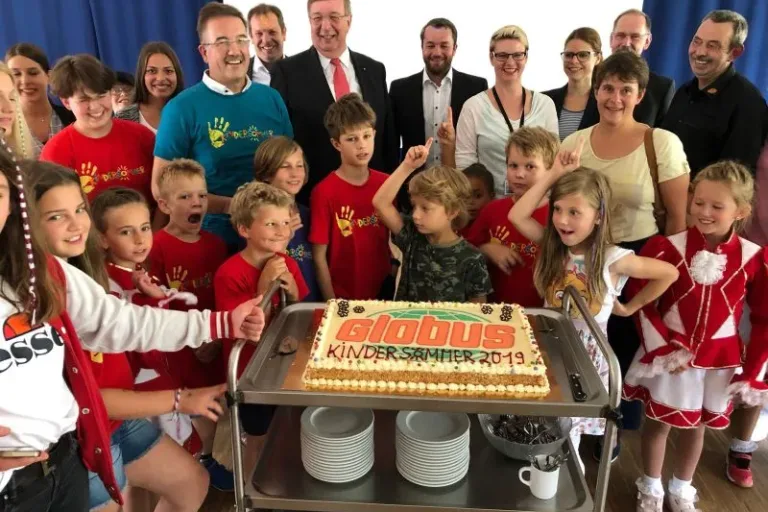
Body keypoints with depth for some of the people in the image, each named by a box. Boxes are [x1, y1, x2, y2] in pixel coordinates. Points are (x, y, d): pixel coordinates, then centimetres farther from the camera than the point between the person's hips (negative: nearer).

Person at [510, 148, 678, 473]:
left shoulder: (613, 259, -16)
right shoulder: (552, 247, -7)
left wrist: (631, 306, 0)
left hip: (586, 354, -3)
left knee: (566, 432, 7)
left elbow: (669, 273, -7)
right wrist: (553, 175, -17)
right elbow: (517, 216, -18)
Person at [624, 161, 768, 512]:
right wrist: (661, 349, -17)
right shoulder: (666, 248, -15)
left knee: (696, 427, 20)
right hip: (668, 356, -2)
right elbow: (642, 305, -11)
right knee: (657, 423, 14)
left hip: (719, 362, 2)